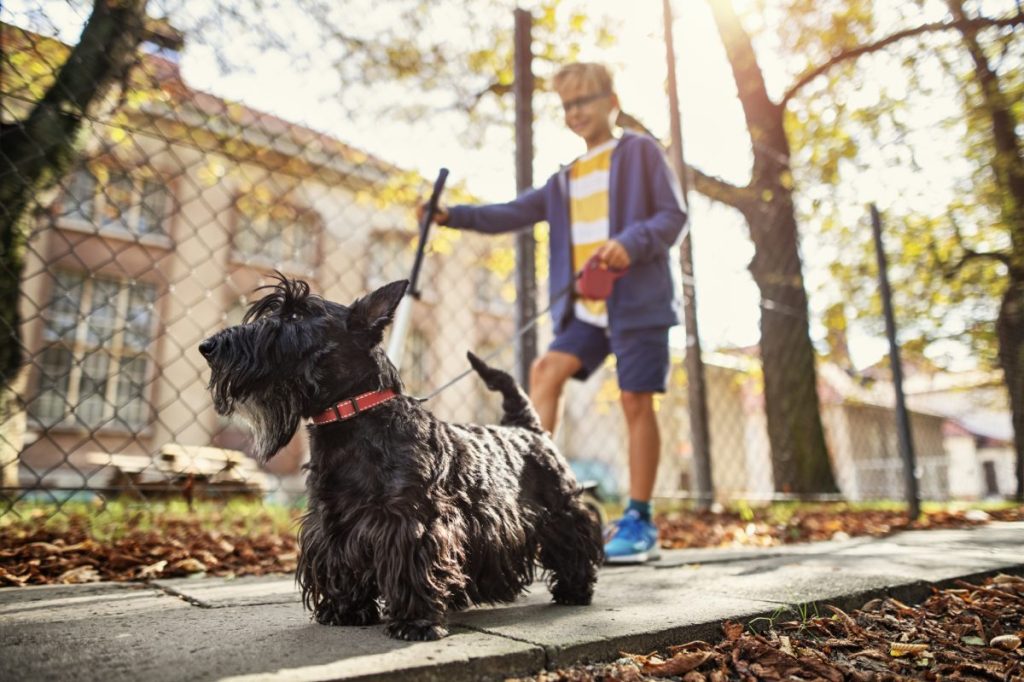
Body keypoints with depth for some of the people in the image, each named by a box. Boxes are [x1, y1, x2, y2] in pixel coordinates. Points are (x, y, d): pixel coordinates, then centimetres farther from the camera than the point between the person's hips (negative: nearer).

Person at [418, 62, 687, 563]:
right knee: (546, 371, -8)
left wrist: (631, 243, -21)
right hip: (586, 307, 6)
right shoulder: (566, 177, 21)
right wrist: (452, 216, 0)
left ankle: (639, 522, 4)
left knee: (635, 402, -5)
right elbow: (515, 213, 12)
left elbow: (674, 215, -3)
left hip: (638, 300, -6)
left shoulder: (640, 151, 5)